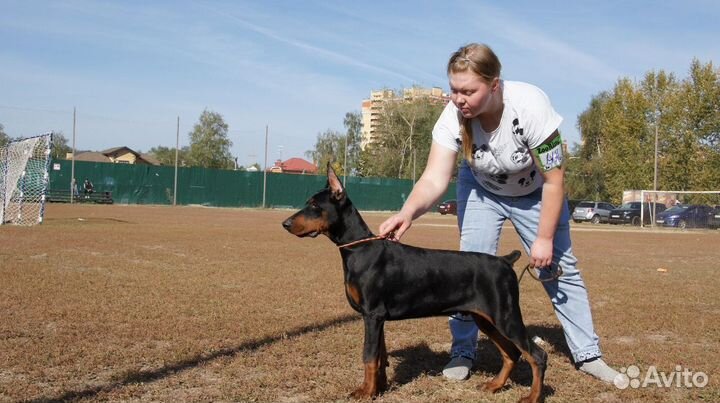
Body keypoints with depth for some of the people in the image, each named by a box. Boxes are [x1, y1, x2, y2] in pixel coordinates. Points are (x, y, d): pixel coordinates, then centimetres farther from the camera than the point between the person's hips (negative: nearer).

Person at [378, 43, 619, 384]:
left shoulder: (530, 105, -36)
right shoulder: (453, 117, -29)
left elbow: (553, 180, -28)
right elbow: (434, 179, -33)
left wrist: (544, 238, -24)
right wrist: (407, 213, -52)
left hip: (535, 193, -1)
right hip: (481, 189, 2)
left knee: (560, 267, 1)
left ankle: (588, 354, 16)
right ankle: (462, 352, 5)